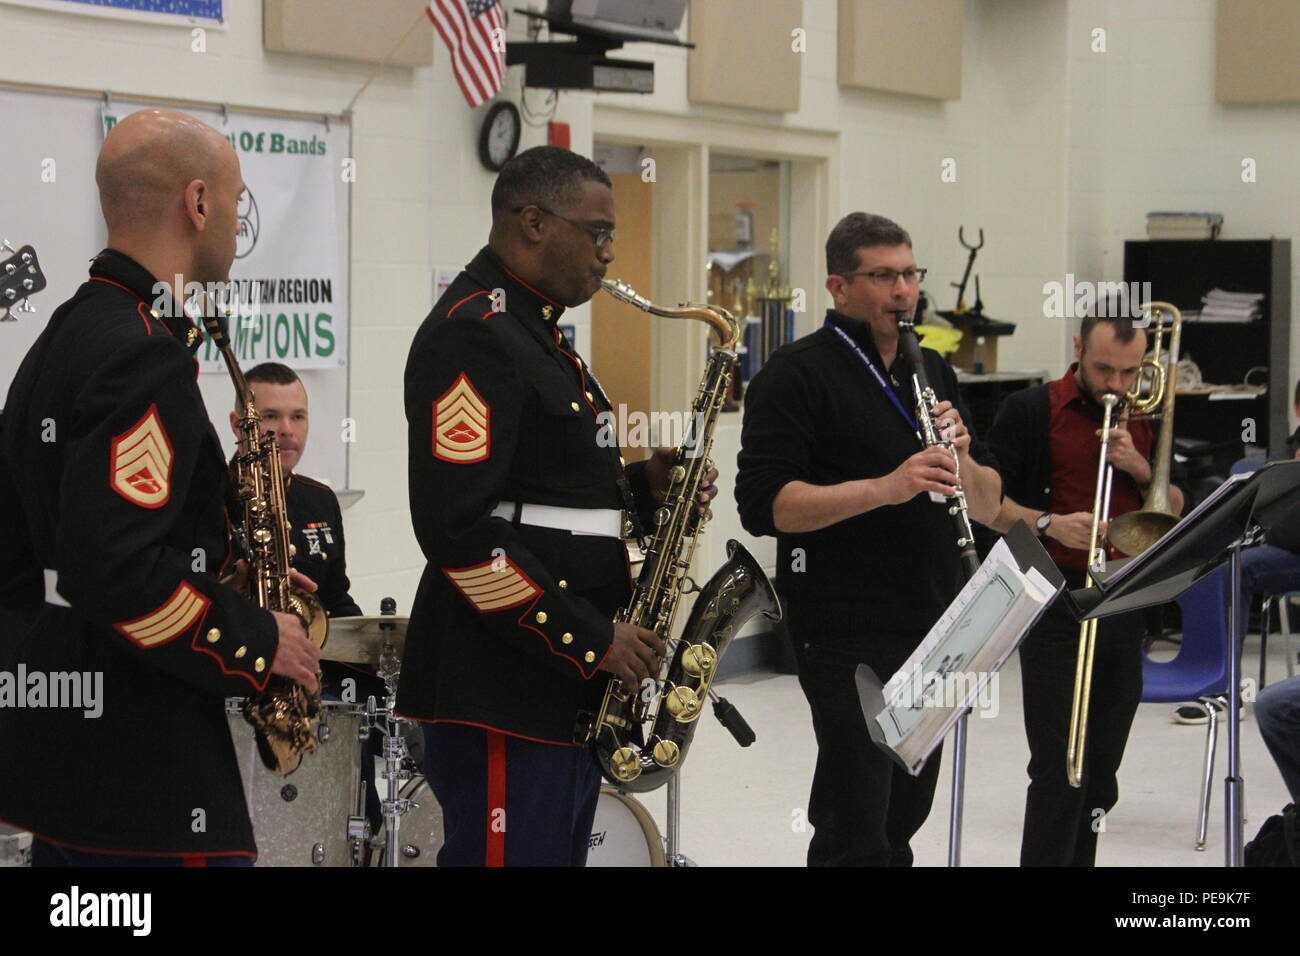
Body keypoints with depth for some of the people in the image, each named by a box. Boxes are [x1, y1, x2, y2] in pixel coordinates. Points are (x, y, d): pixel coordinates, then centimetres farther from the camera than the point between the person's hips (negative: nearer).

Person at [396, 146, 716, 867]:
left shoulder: (534, 333, 19)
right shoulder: (471, 334, -14)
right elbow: (458, 526, -22)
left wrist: (639, 487, 7)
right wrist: (589, 640, -19)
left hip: (567, 691, 10)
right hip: (499, 692, -10)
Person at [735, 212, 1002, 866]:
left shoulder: (931, 371, 15)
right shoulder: (797, 375, -6)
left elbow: (989, 507, 13)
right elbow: (764, 505, -17)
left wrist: (961, 461, -9)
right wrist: (885, 487, -25)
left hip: (932, 630, 7)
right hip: (846, 634, -7)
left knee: (901, 821, 14)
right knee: (857, 835, -8)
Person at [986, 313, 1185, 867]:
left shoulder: (1146, 420, 14)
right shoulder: (1029, 412, -2)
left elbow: (1176, 512, 12)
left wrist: (1138, 466, -6)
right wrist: (1048, 524, -21)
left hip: (1126, 608, 5)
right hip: (1054, 607, -5)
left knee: (1100, 774, 9)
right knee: (1059, 769, -11)